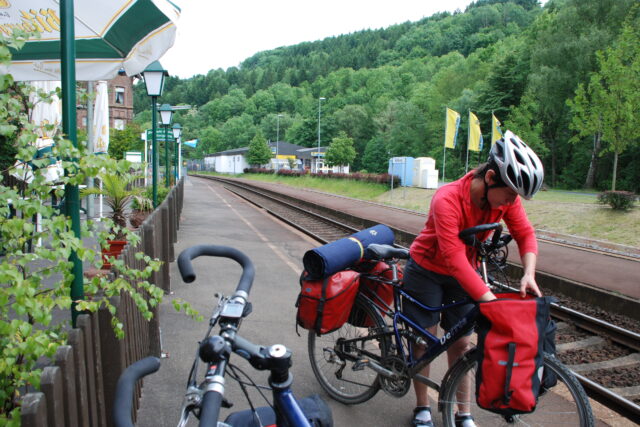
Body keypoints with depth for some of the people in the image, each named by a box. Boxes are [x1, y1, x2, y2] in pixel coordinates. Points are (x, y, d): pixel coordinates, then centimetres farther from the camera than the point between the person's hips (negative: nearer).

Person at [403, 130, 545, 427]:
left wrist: (529, 273, -27)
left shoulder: (506, 196, -17)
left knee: (461, 342, 7)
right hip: (427, 271, -5)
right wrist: (491, 302, -43)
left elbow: (525, 234, -9)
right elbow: (454, 259, -39)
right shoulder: (448, 199, -36)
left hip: (462, 273, 5)